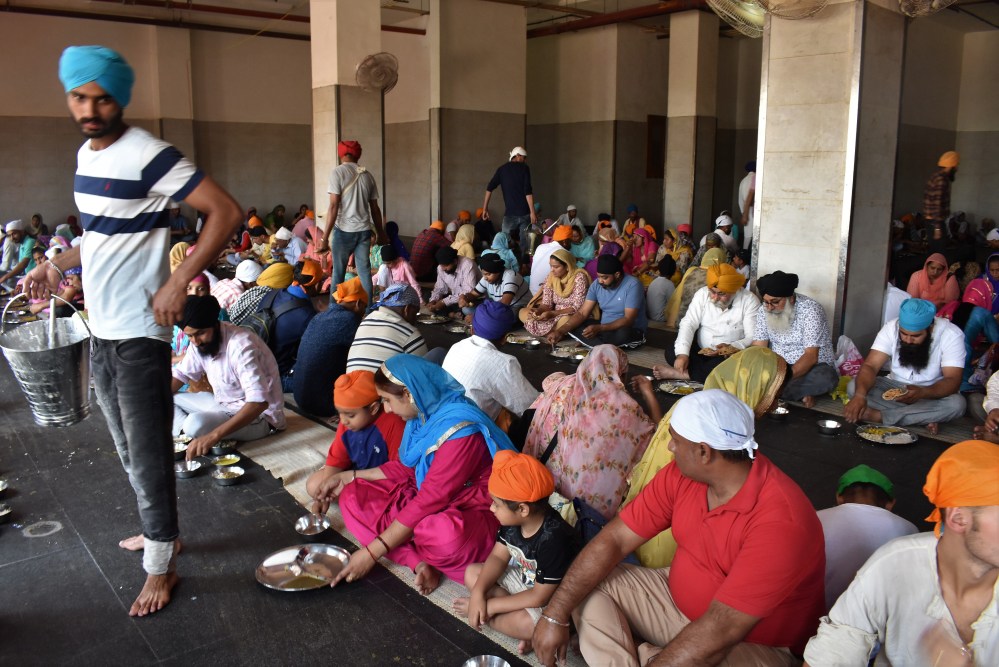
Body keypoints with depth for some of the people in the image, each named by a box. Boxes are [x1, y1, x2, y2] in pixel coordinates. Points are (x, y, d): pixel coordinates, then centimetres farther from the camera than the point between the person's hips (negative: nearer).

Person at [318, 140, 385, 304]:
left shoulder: (337, 172, -6)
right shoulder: (367, 175, 8)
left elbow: (334, 207, -12)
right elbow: (374, 208, 11)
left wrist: (325, 237, -11)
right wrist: (380, 232, 22)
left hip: (345, 230, -4)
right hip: (364, 230, 4)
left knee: (338, 272, 7)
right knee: (365, 271, 8)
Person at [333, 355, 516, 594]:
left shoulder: (459, 428, -28)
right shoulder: (425, 413, -2)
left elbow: (430, 501, -28)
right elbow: (405, 467, 15)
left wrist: (372, 552, -24)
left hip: (470, 512, -9)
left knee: (444, 534, -43)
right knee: (353, 496, -2)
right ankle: (419, 562, -15)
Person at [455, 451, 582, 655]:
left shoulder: (554, 540, -35)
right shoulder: (513, 520, -13)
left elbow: (540, 597, -29)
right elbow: (498, 556, -4)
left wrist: (490, 606, -25)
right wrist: (478, 593, -20)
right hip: (525, 579, 8)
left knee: (527, 623, -37)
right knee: (472, 573, -1)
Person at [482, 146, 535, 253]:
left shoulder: (502, 169, 10)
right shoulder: (524, 168, 1)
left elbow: (489, 188, 2)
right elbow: (528, 191, -10)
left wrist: (485, 208, 5)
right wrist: (532, 212, -13)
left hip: (510, 214, 2)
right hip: (525, 213, -2)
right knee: (525, 245, 3)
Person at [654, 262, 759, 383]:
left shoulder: (749, 301, -11)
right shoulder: (702, 294, -4)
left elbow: (753, 338, -13)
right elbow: (688, 324, -10)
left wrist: (732, 348, -33)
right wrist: (682, 354, -25)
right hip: (700, 353, 3)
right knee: (671, 353, -21)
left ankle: (683, 374, -26)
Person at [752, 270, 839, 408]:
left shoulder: (810, 310, -19)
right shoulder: (764, 310, -4)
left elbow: (811, 356, -26)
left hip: (813, 367, -4)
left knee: (825, 378, -37)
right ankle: (801, 393, -17)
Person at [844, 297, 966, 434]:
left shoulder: (952, 335, -21)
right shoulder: (891, 328, -16)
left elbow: (953, 380, -26)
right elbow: (870, 366, -23)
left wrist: (922, 392, -46)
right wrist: (860, 395, -43)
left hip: (933, 393, -1)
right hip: (895, 387, 2)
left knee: (957, 404, -34)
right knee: (856, 386, -24)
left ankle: (878, 416, -29)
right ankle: (925, 417, -23)